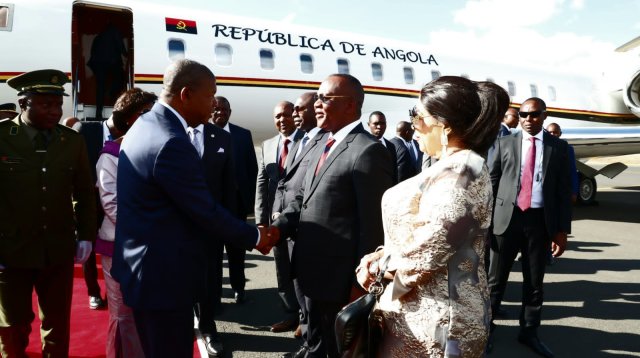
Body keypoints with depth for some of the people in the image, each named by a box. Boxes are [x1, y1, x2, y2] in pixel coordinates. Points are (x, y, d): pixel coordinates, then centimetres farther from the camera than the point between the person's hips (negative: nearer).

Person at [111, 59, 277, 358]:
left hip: (144, 268, 10)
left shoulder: (144, 125, 6)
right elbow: (205, 211, -20)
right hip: (163, 276, -10)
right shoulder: (171, 143, -26)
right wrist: (254, 237, -5)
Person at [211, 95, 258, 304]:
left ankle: (238, 287, 35)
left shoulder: (243, 135, 2)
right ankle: (214, 294, 22)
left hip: (236, 199, 2)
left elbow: (252, 169, 4)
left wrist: (251, 199, 0)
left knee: (236, 248, 17)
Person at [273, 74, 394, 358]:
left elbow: (373, 224, -21)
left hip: (338, 275, -8)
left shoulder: (368, 151, -19)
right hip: (311, 269, 8)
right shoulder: (320, 148, 12)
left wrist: (360, 281, -18)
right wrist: (278, 227, -5)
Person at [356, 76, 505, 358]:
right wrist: (382, 255, -1)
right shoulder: (451, 166, 11)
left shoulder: (458, 172, -22)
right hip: (426, 308, 9)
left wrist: (380, 268, -8)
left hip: (436, 316, -9)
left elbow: (427, 253, -24)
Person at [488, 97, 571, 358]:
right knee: (496, 278, 7)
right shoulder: (505, 143, 4)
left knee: (534, 282, 12)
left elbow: (564, 191, 4)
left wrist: (562, 230, -1)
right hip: (507, 218, -1)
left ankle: (529, 332, 28)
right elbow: (491, 181, 5)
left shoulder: (559, 147, 5)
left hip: (541, 221, 1)